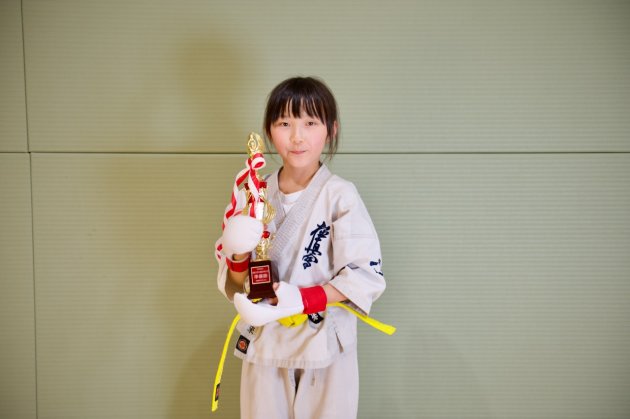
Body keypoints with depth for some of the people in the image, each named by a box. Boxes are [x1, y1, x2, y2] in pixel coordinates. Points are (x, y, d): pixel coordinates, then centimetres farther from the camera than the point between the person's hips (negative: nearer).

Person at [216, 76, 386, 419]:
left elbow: (366, 277, -15)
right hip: (264, 343, 3)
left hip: (325, 345, -3)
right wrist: (239, 258, -18)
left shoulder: (340, 195, -12)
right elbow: (235, 286, 3)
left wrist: (300, 299, -25)